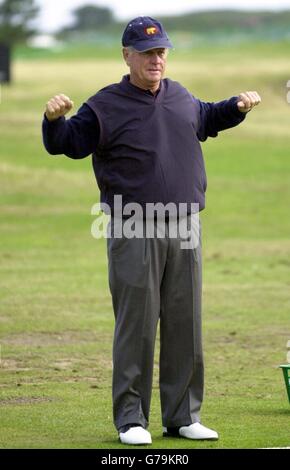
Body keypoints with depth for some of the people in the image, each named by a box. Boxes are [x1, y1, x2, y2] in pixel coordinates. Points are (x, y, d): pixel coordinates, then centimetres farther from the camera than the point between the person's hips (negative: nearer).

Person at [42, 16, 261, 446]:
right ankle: (131, 420, 1)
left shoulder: (181, 99, 14)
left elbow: (206, 120, 35)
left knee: (185, 325, 8)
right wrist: (54, 119, -28)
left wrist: (238, 107, 21)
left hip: (185, 232, 6)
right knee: (136, 325, -5)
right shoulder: (106, 106, -4)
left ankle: (183, 416, 16)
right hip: (133, 234, -5)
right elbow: (65, 143, -8)